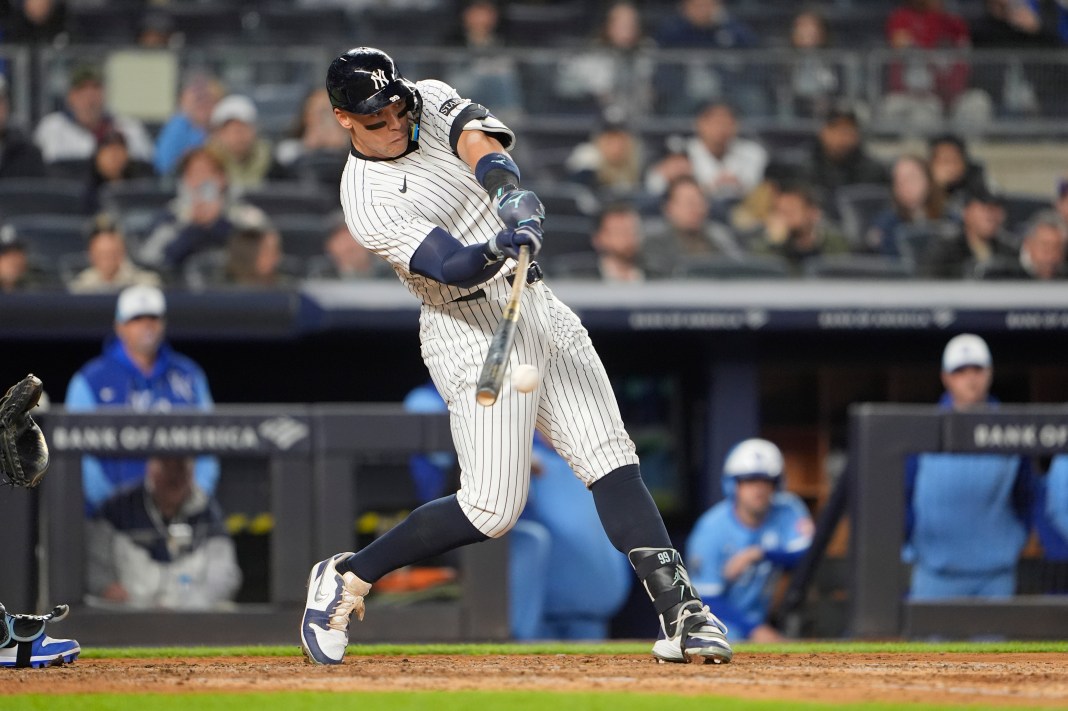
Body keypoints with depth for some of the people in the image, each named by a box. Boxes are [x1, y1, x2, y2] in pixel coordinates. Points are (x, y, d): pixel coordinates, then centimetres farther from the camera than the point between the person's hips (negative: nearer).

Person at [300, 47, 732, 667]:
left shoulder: (429, 100, 3)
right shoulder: (368, 202, -14)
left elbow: (479, 139, -17)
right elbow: (451, 266, -26)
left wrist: (508, 189, -38)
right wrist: (502, 248, -46)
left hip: (538, 307, 6)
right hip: (473, 331, -6)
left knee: (610, 458, -5)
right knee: (492, 509, -10)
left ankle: (680, 612, -10)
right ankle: (348, 578, 6)